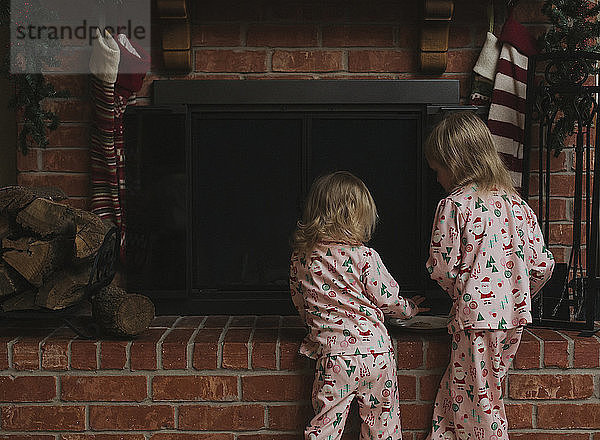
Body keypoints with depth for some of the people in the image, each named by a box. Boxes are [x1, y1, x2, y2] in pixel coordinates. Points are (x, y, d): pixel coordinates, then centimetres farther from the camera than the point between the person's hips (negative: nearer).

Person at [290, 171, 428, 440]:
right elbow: (388, 299, -1)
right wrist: (410, 308, 20)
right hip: (375, 350, -2)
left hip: (333, 354, 2)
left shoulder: (300, 258, 1)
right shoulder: (364, 256, -9)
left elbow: (301, 306, 11)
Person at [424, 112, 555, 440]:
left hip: (477, 314, -6)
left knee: (477, 404, 4)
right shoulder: (518, 205, 9)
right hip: (514, 315, 7)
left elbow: (441, 267, -9)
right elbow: (543, 265, 9)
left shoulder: (454, 205, -9)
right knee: (453, 392, 14)